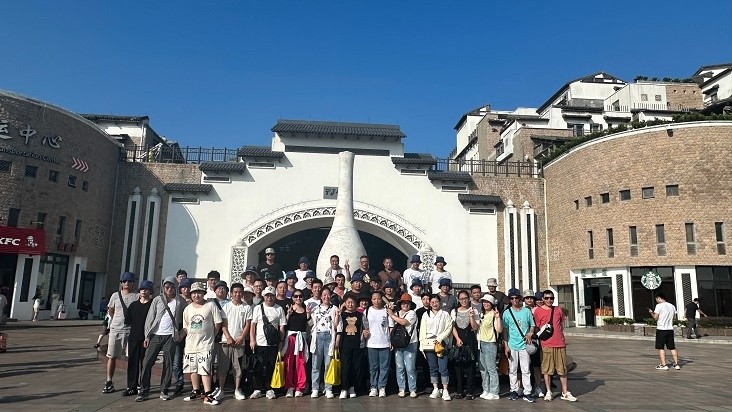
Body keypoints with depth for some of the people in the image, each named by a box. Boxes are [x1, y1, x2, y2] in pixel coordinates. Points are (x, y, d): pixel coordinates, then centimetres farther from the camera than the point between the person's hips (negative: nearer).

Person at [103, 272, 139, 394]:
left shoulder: (137, 297, -2)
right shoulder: (115, 295, 7)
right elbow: (110, 311, 20)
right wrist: (119, 320, 14)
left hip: (131, 330, -2)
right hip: (115, 329, 3)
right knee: (112, 356, 6)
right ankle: (109, 382, 15)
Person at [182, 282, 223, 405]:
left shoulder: (211, 305, -7)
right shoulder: (187, 309, 7)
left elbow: (217, 323, -4)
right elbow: (185, 327, 14)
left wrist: (211, 336, -1)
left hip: (205, 345, -5)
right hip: (190, 344, 5)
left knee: (205, 370, -9)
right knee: (193, 369, 14)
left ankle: (207, 395, -6)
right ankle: (196, 391, 29)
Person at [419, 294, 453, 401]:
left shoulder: (445, 314, 6)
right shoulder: (425, 315, 11)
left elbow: (449, 328, -1)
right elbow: (422, 330, 9)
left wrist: (440, 338, -11)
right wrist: (422, 344, 2)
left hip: (441, 344, -2)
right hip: (429, 344, 2)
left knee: (443, 368, -7)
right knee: (433, 368, 7)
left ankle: (445, 390, 0)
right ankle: (435, 389, 15)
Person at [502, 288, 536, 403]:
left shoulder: (527, 311, 2)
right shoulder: (507, 313, 1)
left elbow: (532, 325, 10)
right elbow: (505, 330, 3)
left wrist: (530, 334, -11)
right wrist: (506, 346, -2)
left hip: (524, 345, 0)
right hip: (512, 346, 0)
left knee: (526, 370, 1)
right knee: (512, 370, 8)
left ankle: (527, 393, 6)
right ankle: (514, 391, 18)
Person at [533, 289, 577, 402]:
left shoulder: (558, 310, 9)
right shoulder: (538, 311, -3)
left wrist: (558, 335, 15)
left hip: (560, 343, 3)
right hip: (546, 344, -3)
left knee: (562, 369, 8)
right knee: (547, 369, 2)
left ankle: (565, 393, 17)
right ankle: (548, 392, 13)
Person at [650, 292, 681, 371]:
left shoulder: (659, 306, -10)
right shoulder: (672, 306, 10)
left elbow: (655, 317, -12)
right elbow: (673, 318, 16)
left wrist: (651, 312, 6)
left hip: (661, 329, -6)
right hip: (670, 329, 6)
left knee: (661, 348, 1)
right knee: (672, 347, 13)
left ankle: (663, 365, -1)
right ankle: (676, 364, 13)